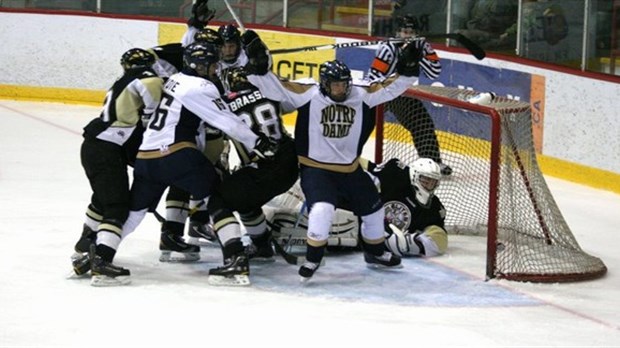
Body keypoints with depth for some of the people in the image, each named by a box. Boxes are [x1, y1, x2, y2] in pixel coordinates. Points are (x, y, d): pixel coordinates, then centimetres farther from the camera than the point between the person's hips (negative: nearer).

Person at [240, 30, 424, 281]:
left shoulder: (361, 96, -5)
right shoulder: (307, 96, -15)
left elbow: (388, 88, -1)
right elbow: (274, 87, -18)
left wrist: (407, 69, -14)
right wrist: (257, 64, -29)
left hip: (350, 169, 5)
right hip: (315, 168, -5)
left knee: (373, 209, 19)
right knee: (322, 209, -28)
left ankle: (375, 252, 45)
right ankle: (312, 258, -8)